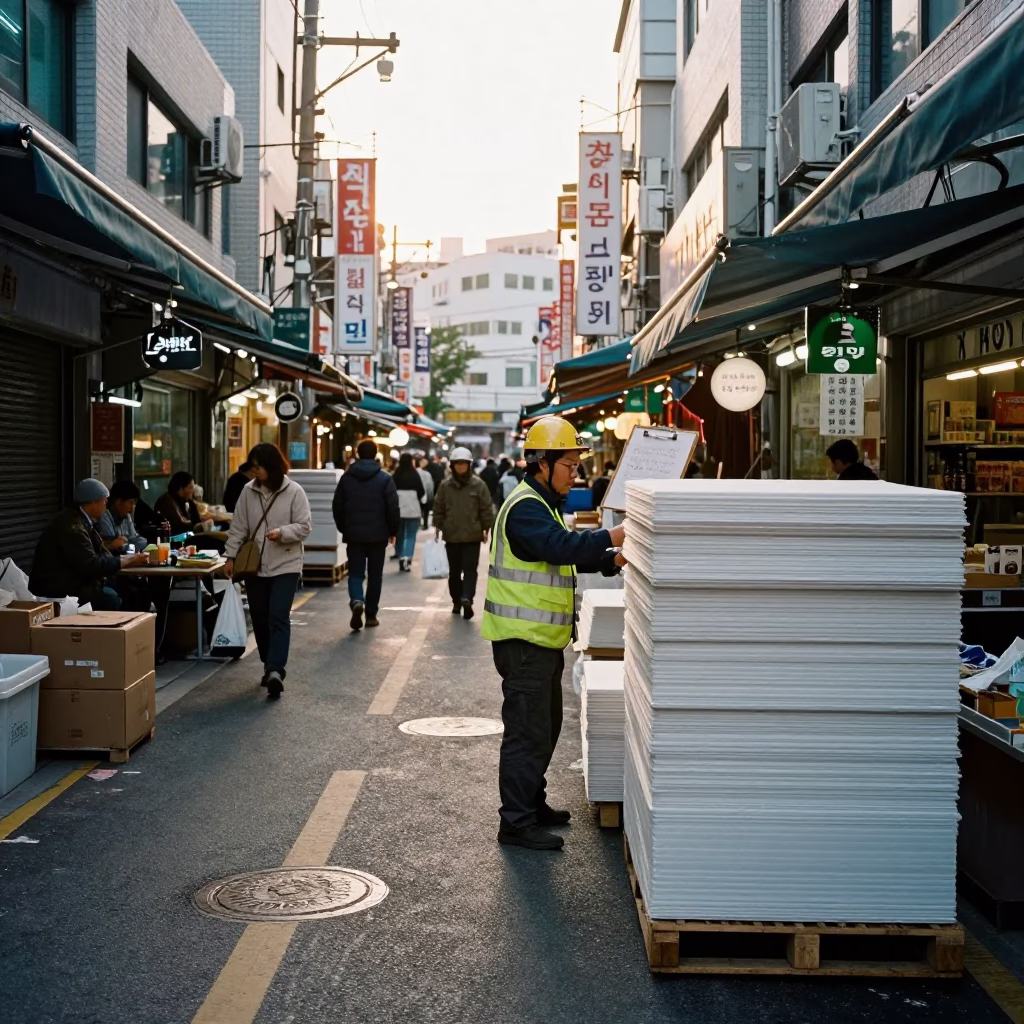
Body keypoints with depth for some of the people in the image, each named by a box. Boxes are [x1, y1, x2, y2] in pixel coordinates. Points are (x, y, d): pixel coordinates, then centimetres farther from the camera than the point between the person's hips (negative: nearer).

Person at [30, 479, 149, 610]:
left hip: (72, 582, 10)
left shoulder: (81, 521, 10)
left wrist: (132, 559, 1)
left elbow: (102, 555, 11)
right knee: (110, 598, -19)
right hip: (57, 590, -10)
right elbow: (91, 565, -25)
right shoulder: (72, 525, -22)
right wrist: (129, 561, -16)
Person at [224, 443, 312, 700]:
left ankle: (275, 671, -20)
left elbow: (305, 526, -7)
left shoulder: (293, 491, -7)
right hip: (255, 566, 5)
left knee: (278, 618, -13)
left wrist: (283, 533, -23)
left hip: (285, 565, -5)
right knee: (259, 619, 10)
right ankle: (272, 667, 24)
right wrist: (231, 557, 2)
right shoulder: (248, 491, 3)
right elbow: (238, 527, 7)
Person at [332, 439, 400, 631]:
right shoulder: (385, 479, -5)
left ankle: (356, 601, -22)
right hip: (378, 535, -1)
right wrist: (393, 531, 5)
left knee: (355, 572, 6)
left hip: (353, 534, 1)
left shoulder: (346, 478, 3)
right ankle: (371, 614, 11)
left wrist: (343, 529, 19)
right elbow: (393, 508, -7)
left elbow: (337, 507, 7)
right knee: (375, 575, 9)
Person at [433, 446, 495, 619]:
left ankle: (465, 599, -15)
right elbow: (439, 508, 8)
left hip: (472, 535, -3)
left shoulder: (478, 484, -5)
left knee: (470, 568, -8)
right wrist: (438, 526, 4)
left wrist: (486, 528, -2)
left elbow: (487, 508, -1)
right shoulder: (445, 485, 2)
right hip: (451, 535, 3)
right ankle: (460, 600, 17)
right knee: (454, 571, 8)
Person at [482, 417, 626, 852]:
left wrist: (613, 560, 6)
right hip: (523, 640, -11)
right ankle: (516, 823, -2)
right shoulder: (525, 507, -17)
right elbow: (561, 546, -31)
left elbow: (568, 556, 21)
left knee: (544, 726, 19)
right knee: (528, 731, -7)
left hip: (542, 639, 11)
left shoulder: (542, 504, 18)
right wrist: (612, 536, -31)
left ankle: (532, 804, 31)